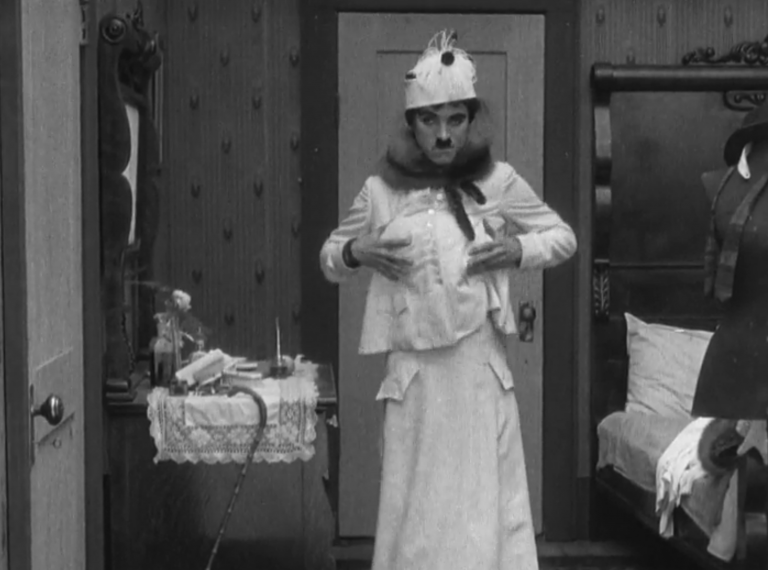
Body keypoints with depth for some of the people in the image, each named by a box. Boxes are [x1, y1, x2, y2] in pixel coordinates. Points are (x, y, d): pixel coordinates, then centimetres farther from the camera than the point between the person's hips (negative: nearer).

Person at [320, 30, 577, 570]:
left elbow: (564, 237, 12)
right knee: (415, 508, 8)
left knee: (484, 503, 4)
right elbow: (329, 256, 15)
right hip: (413, 373, 1)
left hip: (480, 368, 0)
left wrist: (518, 250, -7)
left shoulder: (498, 182, 1)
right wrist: (356, 253, -7)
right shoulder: (382, 190, 2)